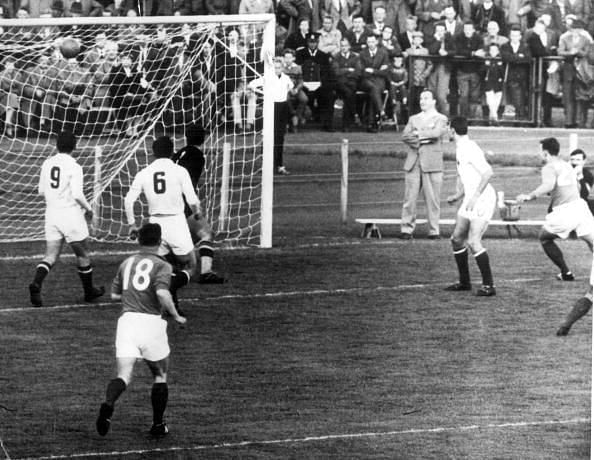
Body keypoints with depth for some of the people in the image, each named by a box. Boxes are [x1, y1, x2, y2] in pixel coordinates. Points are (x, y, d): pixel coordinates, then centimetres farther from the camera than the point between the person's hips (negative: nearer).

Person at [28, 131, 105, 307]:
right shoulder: (74, 167, -14)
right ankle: (89, 291, 25)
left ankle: (36, 284, -19)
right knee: (82, 254, 13)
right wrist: (88, 209, -2)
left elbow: (42, 191, 11)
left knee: (51, 255, 4)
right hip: (71, 213, -5)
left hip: (51, 213, 5)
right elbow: (77, 194, -19)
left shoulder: (47, 164, 3)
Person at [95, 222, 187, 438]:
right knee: (160, 375, 18)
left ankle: (108, 404, -37)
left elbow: (114, 294, 22)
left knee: (124, 376, -6)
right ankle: (158, 425, 19)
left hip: (126, 320, 3)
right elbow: (162, 293, -17)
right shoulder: (161, 266, 0)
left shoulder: (126, 263, 18)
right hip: (151, 321, -3)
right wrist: (176, 316, -4)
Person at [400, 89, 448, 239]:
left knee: (432, 198, -4)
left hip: (432, 164, -3)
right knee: (409, 197, -3)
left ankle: (434, 231, 0)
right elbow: (405, 136, 5)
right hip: (413, 163, 3)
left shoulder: (441, 119, 8)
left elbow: (436, 133, -11)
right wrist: (421, 139, -10)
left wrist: (418, 134, -2)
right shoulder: (413, 119, 20)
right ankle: (406, 229, -2)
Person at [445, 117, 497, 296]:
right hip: (470, 200, 10)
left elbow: (488, 172, -26)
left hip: (483, 199, -10)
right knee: (457, 239, 12)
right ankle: (464, 282, 23)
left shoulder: (470, 149, -17)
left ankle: (488, 285, -13)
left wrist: (475, 196, -26)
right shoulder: (460, 149, 14)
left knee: (473, 241, -17)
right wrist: (458, 195, 17)